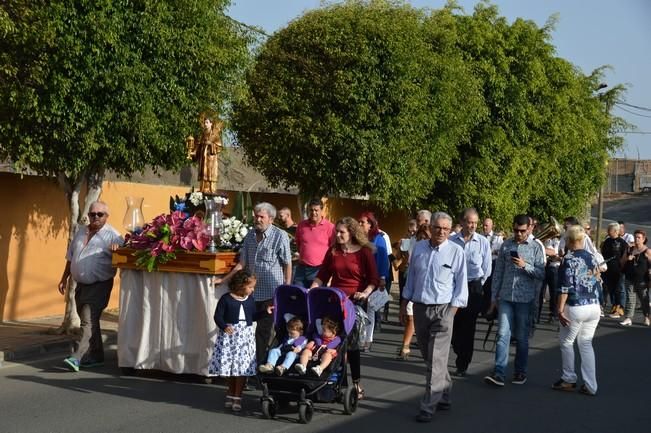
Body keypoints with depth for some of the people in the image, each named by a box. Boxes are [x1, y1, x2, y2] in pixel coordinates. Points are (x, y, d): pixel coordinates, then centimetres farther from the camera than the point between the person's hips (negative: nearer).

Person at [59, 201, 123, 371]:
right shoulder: (80, 232, 14)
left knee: (89, 321, -14)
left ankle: (78, 357, -19)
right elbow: (70, 258, 21)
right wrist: (64, 278, 21)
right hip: (81, 285, 7)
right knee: (89, 321, 13)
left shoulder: (112, 235, -6)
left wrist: (117, 248, -36)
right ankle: (96, 356, 23)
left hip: (99, 285, -7)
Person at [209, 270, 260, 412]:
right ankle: (231, 395, 24)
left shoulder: (250, 299, 7)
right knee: (229, 365, 6)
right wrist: (224, 326, -23)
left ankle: (237, 397, 5)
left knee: (242, 367, -2)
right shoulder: (226, 299, -7)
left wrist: (265, 312, 4)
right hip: (229, 334, -2)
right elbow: (218, 316, -7)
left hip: (245, 335, 3)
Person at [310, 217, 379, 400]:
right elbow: (322, 276, 12)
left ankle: (357, 383, 8)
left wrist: (365, 293, -18)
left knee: (351, 342, -2)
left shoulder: (364, 252, -1)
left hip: (354, 301, -3)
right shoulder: (333, 252, 10)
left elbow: (374, 279, -2)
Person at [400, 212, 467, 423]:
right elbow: (411, 276, 14)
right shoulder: (419, 247, 6)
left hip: (442, 310, -5)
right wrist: (404, 304, 13)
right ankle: (444, 393, 31)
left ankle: (429, 406, -7)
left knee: (436, 360, -9)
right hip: (420, 308, 5)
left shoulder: (456, 251, -6)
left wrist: (453, 309, -8)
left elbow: (461, 283, -3)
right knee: (428, 356, 14)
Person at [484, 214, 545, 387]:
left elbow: (541, 274, -4)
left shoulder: (536, 248, -1)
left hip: (525, 299, -2)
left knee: (522, 337, 8)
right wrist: (494, 297, 8)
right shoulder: (506, 246, 6)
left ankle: (520, 372, 20)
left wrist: (525, 266, -18)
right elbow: (498, 273, 9)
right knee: (503, 335, -5)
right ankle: (498, 373, -8)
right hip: (505, 298, 2)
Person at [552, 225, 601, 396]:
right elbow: (597, 283, 16)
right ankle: (590, 386, 10)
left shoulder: (569, 259, -11)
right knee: (586, 344, 12)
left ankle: (569, 380, 19)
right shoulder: (592, 258, 8)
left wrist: (560, 310, -12)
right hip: (594, 307, 6)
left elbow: (565, 287, -15)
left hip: (576, 307, -6)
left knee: (566, 342, 12)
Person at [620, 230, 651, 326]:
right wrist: (627, 259, -3)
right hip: (630, 279, 3)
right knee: (630, 298, 0)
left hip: (642, 280, -3)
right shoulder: (629, 249, 8)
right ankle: (628, 318, 0)